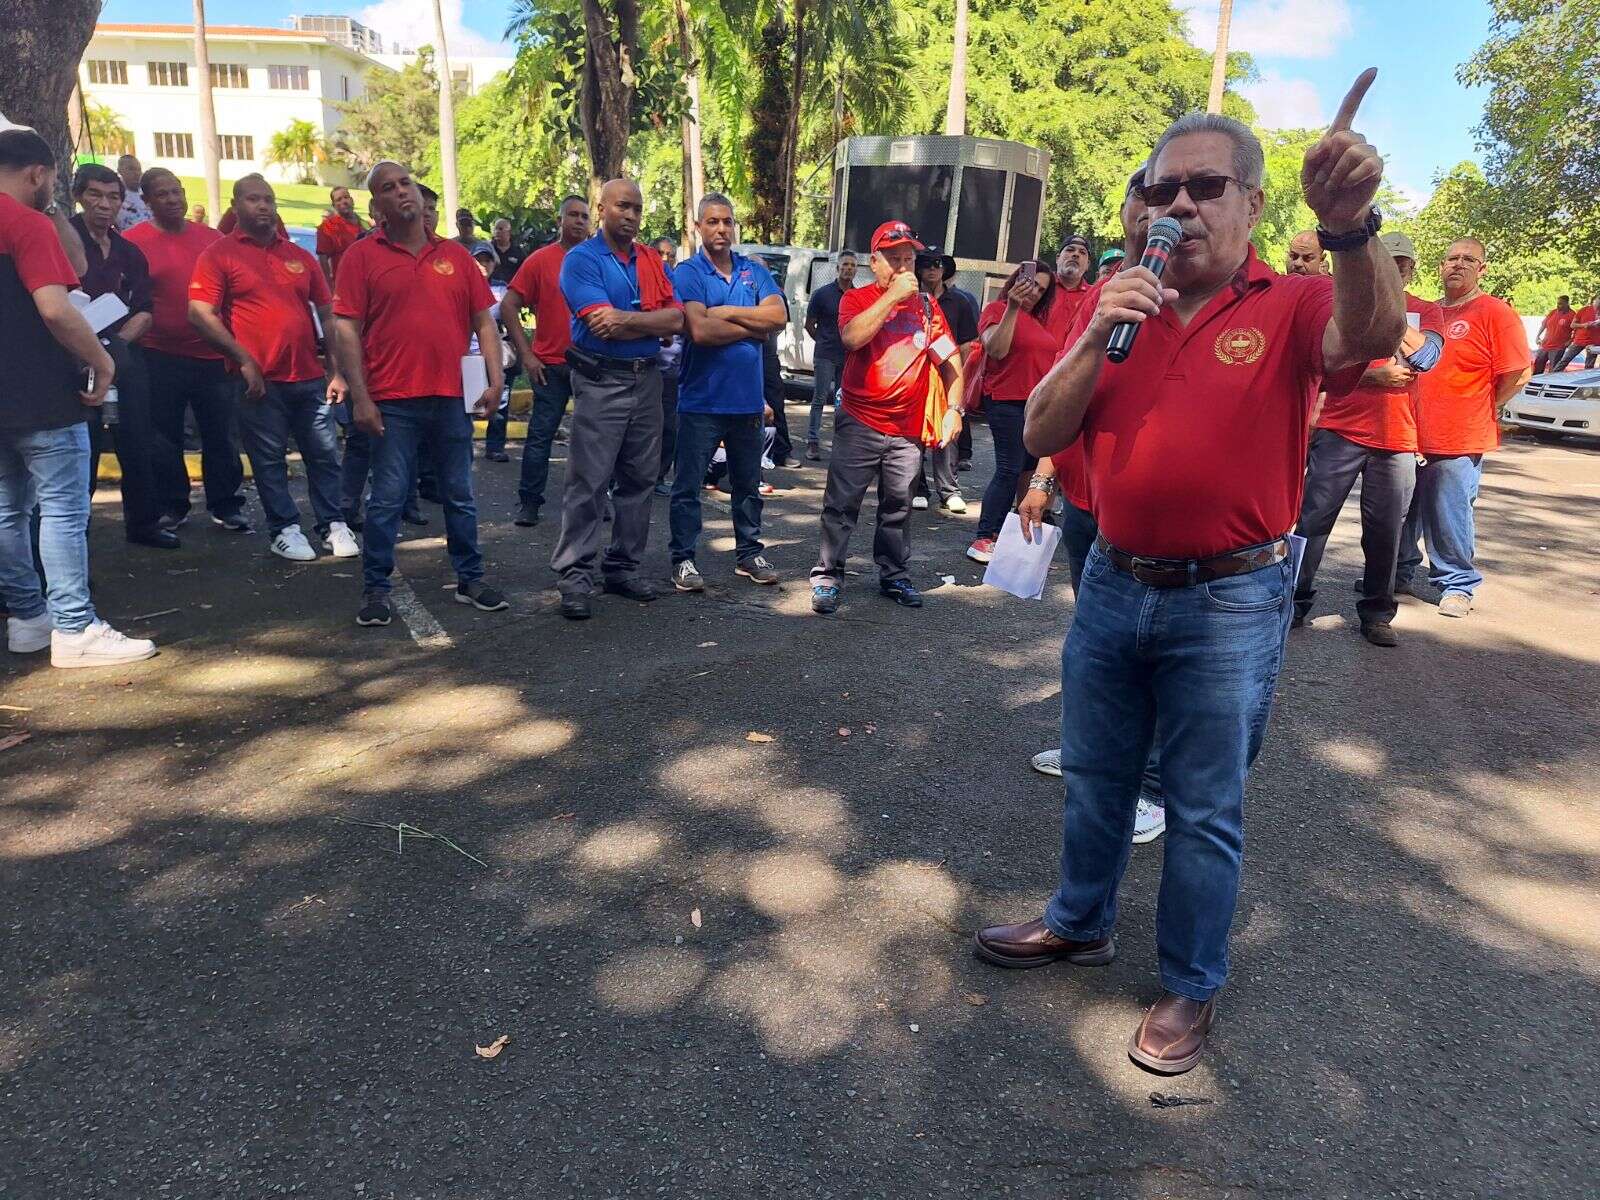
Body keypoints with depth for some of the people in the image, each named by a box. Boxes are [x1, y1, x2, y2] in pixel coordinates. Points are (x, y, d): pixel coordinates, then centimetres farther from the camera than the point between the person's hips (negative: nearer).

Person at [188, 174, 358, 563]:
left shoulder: (299, 256, 13)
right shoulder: (219, 253, 1)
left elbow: (328, 314, 13)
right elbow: (200, 313, -7)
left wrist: (340, 370, 5)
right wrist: (244, 360, -12)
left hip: (309, 376, 4)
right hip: (260, 380, -3)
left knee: (324, 454, 6)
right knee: (269, 458, 4)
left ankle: (333, 526, 17)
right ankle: (285, 530, 14)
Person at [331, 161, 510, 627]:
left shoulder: (455, 255, 10)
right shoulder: (362, 256, 1)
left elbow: (483, 321, 11)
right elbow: (346, 329, -4)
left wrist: (495, 379, 0)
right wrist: (359, 397, -10)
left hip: (453, 397, 3)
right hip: (392, 401, -3)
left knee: (460, 496, 11)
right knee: (387, 499, 1)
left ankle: (470, 580, 23)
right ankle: (375, 590, 13)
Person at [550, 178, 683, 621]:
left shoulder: (651, 259, 12)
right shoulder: (581, 259, -4)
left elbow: (676, 320, 0)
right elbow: (603, 324, -17)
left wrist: (626, 320, -12)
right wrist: (651, 321, -6)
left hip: (647, 380, 6)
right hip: (600, 381, -6)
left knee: (640, 479, 9)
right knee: (588, 482, -6)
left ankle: (623, 566, 20)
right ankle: (574, 577, -1)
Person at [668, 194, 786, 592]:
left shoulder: (754, 271, 9)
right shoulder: (687, 273, -5)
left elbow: (778, 316, -6)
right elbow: (700, 331, -19)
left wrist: (727, 313, -12)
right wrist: (753, 328, -9)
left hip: (747, 398, 5)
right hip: (701, 399, -4)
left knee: (748, 484, 15)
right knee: (688, 485, 2)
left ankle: (749, 553, 27)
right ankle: (683, 558, 12)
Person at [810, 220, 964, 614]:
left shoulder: (926, 305, 10)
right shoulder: (856, 298, 1)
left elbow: (951, 360, 11)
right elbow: (851, 337, -20)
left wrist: (954, 409, 1)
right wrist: (892, 295, -16)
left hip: (908, 429, 3)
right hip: (859, 423, -3)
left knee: (898, 506, 10)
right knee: (842, 503, -2)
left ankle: (895, 576, 22)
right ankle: (827, 576, 7)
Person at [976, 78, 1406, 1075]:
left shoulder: (1292, 307, -6)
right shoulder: (1117, 303, 4)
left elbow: (1373, 334, -30)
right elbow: (1041, 436, -3)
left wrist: (1352, 229, -48)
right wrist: (1100, 337, -17)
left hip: (1230, 606, -4)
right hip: (1114, 585, 4)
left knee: (1206, 809, 10)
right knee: (1095, 779, 20)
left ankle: (1193, 987, 29)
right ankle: (1081, 921, 42)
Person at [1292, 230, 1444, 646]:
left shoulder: (1425, 312, 11)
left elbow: (1426, 355, -9)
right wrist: (1376, 377, -16)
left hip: (1397, 440, 2)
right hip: (1340, 431, -2)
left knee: (1385, 531, 5)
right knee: (1314, 518, -3)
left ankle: (1376, 614, 16)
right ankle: (1295, 602, 8)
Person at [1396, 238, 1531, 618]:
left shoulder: (1496, 313, -6)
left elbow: (1520, 372, -8)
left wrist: (1487, 409, -4)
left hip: (1459, 442, -6)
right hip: (1413, 436, 6)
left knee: (1451, 516, -1)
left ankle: (1457, 585, 12)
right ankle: (1400, 573, 28)